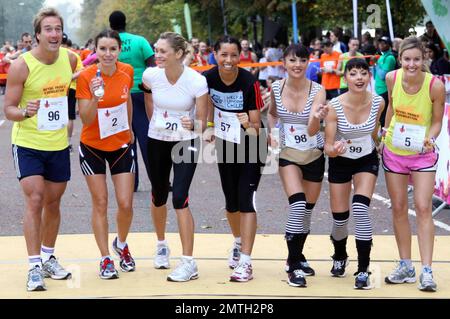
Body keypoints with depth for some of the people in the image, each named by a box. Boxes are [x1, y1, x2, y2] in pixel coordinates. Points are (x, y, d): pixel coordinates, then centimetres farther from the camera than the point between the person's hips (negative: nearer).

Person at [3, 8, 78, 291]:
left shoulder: (70, 59, -3)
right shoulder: (21, 65, -16)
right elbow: (8, 109, -14)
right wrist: (25, 112, -34)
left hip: (59, 145, 4)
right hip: (28, 144, -4)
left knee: (53, 202, 14)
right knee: (34, 201, -14)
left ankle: (49, 258, 31)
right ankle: (35, 268, -10)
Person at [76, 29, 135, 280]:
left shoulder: (127, 71, -9)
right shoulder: (86, 77, -18)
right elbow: (86, 120, -19)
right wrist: (95, 97, -36)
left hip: (121, 145, 2)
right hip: (93, 147, -2)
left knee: (126, 204, -1)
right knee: (100, 203, 1)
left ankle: (121, 245, 28)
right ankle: (105, 259, 13)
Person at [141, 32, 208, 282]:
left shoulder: (197, 81, -22)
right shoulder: (151, 76, -12)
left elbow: (202, 123, -16)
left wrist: (193, 125, -36)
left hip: (186, 142, -4)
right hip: (157, 141, 4)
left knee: (180, 198, -15)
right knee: (159, 196, 15)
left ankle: (189, 263, -10)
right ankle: (162, 245, 42)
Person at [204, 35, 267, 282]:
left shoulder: (249, 82, -25)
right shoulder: (208, 78, -15)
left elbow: (256, 129, -22)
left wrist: (249, 125, -42)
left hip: (251, 147, -4)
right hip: (226, 145, 4)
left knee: (246, 200, -13)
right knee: (231, 201, 15)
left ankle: (245, 262, -12)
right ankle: (238, 243, 42)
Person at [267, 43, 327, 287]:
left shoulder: (317, 90, -15)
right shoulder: (277, 87, -9)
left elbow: (312, 130, -26)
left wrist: (316, 118, -46)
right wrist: (272, 132, -5)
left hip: (314, 155, 1)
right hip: (288, 153, -1)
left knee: (307, 209, 13)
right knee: (297, 205, -20)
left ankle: (297, 257, 36)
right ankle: (293, 266, -10)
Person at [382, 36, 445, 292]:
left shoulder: (435, 86, -20)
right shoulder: (392, 78, -11)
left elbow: (437, 121, -9)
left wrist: (430, 138, -27)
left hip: (422, 154, -3)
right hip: (394, 151, 3)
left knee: (423, 208, -9)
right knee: (399, 208, 8)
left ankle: (427, 271, -6)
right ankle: (406, 267, 19)